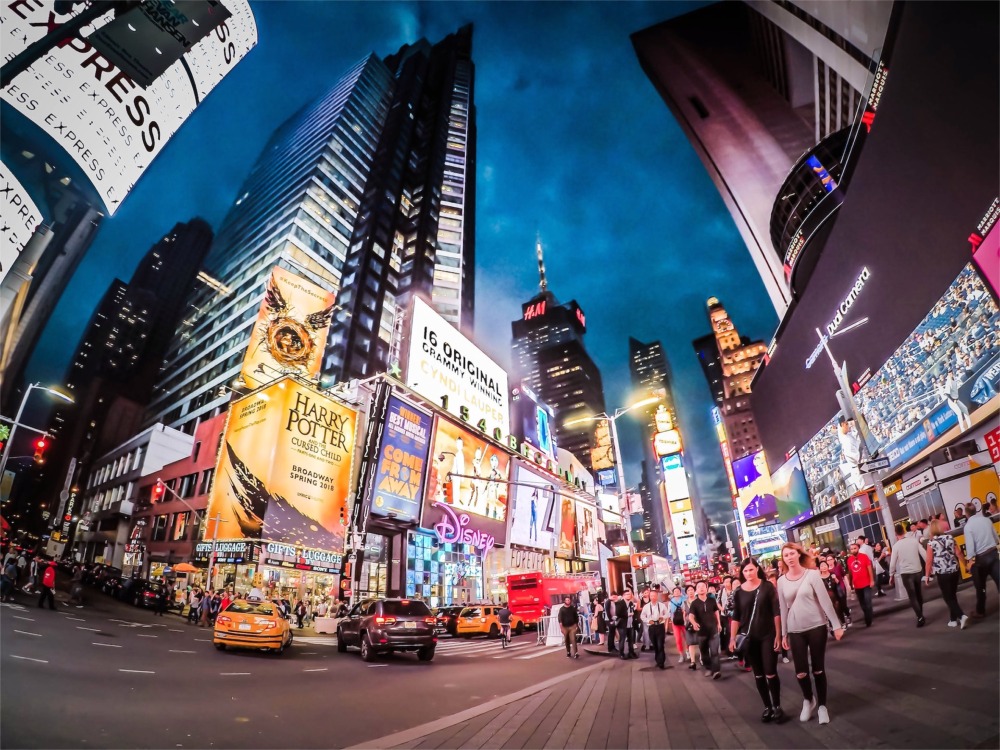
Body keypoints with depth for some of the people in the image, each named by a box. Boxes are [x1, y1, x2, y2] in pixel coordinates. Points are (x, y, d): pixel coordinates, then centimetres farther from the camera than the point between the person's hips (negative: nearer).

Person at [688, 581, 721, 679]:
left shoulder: (712, 600, -2)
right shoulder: (694, 603, -10)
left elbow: (716, 611, 15)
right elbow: (690, 616, -21)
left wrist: (718, 623, 17)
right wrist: (694, 623, -40)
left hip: (713, 630, 0)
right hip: (702, 631, 0)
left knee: (714, 651, -8)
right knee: (704, 652, 12)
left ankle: (715, 670, -9)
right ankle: (708, 668, 28)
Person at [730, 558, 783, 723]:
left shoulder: (768, 586, -7)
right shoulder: (738, 591, -3)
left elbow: (776, 612, -5)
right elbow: (736, 616, 2)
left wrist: (778, 635, -8)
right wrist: (732, 638, -2)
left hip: (768, 635, -2)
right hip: (748, 638, 2)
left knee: (771, 673, -1)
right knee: (758, 675, 10)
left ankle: (777, 706, 18)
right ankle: (767, 707, 24)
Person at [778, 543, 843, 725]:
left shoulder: (812, 574, -8)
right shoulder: (781, 581, -1)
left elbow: (825, 600, -8)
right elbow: (783, 608, 5)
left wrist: (836, 625, -11)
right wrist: (784, 634, 7)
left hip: (817, 626, -2)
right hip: (795, 631, 2)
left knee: (818, 669, 6)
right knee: (800, 671, 0)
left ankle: (822, 705, 26)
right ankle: (808, 699, 28)